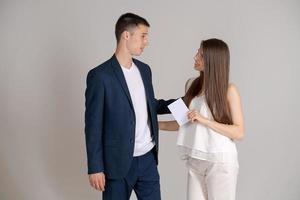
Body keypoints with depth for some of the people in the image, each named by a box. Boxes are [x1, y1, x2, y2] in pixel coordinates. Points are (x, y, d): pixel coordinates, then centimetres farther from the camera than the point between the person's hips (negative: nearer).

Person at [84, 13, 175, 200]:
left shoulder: (144, 69, 8)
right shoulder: (100, 75, -13)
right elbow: (93, 125, -12)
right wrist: (95, 167, -12)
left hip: (148, 158, 6)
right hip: (118, 162, -6)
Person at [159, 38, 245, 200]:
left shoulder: (229, 90, -10)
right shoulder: (191, 84, 5)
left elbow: (239, 132, -12)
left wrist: (204, 120, -19)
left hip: (220, 162, -5)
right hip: (195, 160, 5)